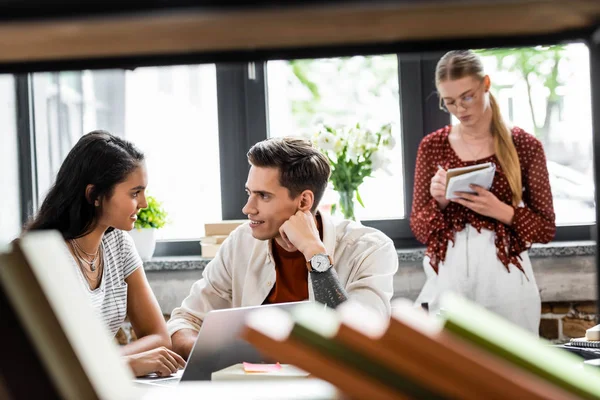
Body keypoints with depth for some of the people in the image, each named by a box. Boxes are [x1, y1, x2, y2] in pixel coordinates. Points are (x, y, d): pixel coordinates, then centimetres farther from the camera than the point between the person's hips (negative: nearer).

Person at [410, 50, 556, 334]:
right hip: (448, 276, 1)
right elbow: (419, 229, 7)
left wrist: (500, 211, -15)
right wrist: (439, 202, -12)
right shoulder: (432, 147, 5)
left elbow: (546, 228, 1)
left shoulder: (524, 146, 0)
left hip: (504, 276, -1)